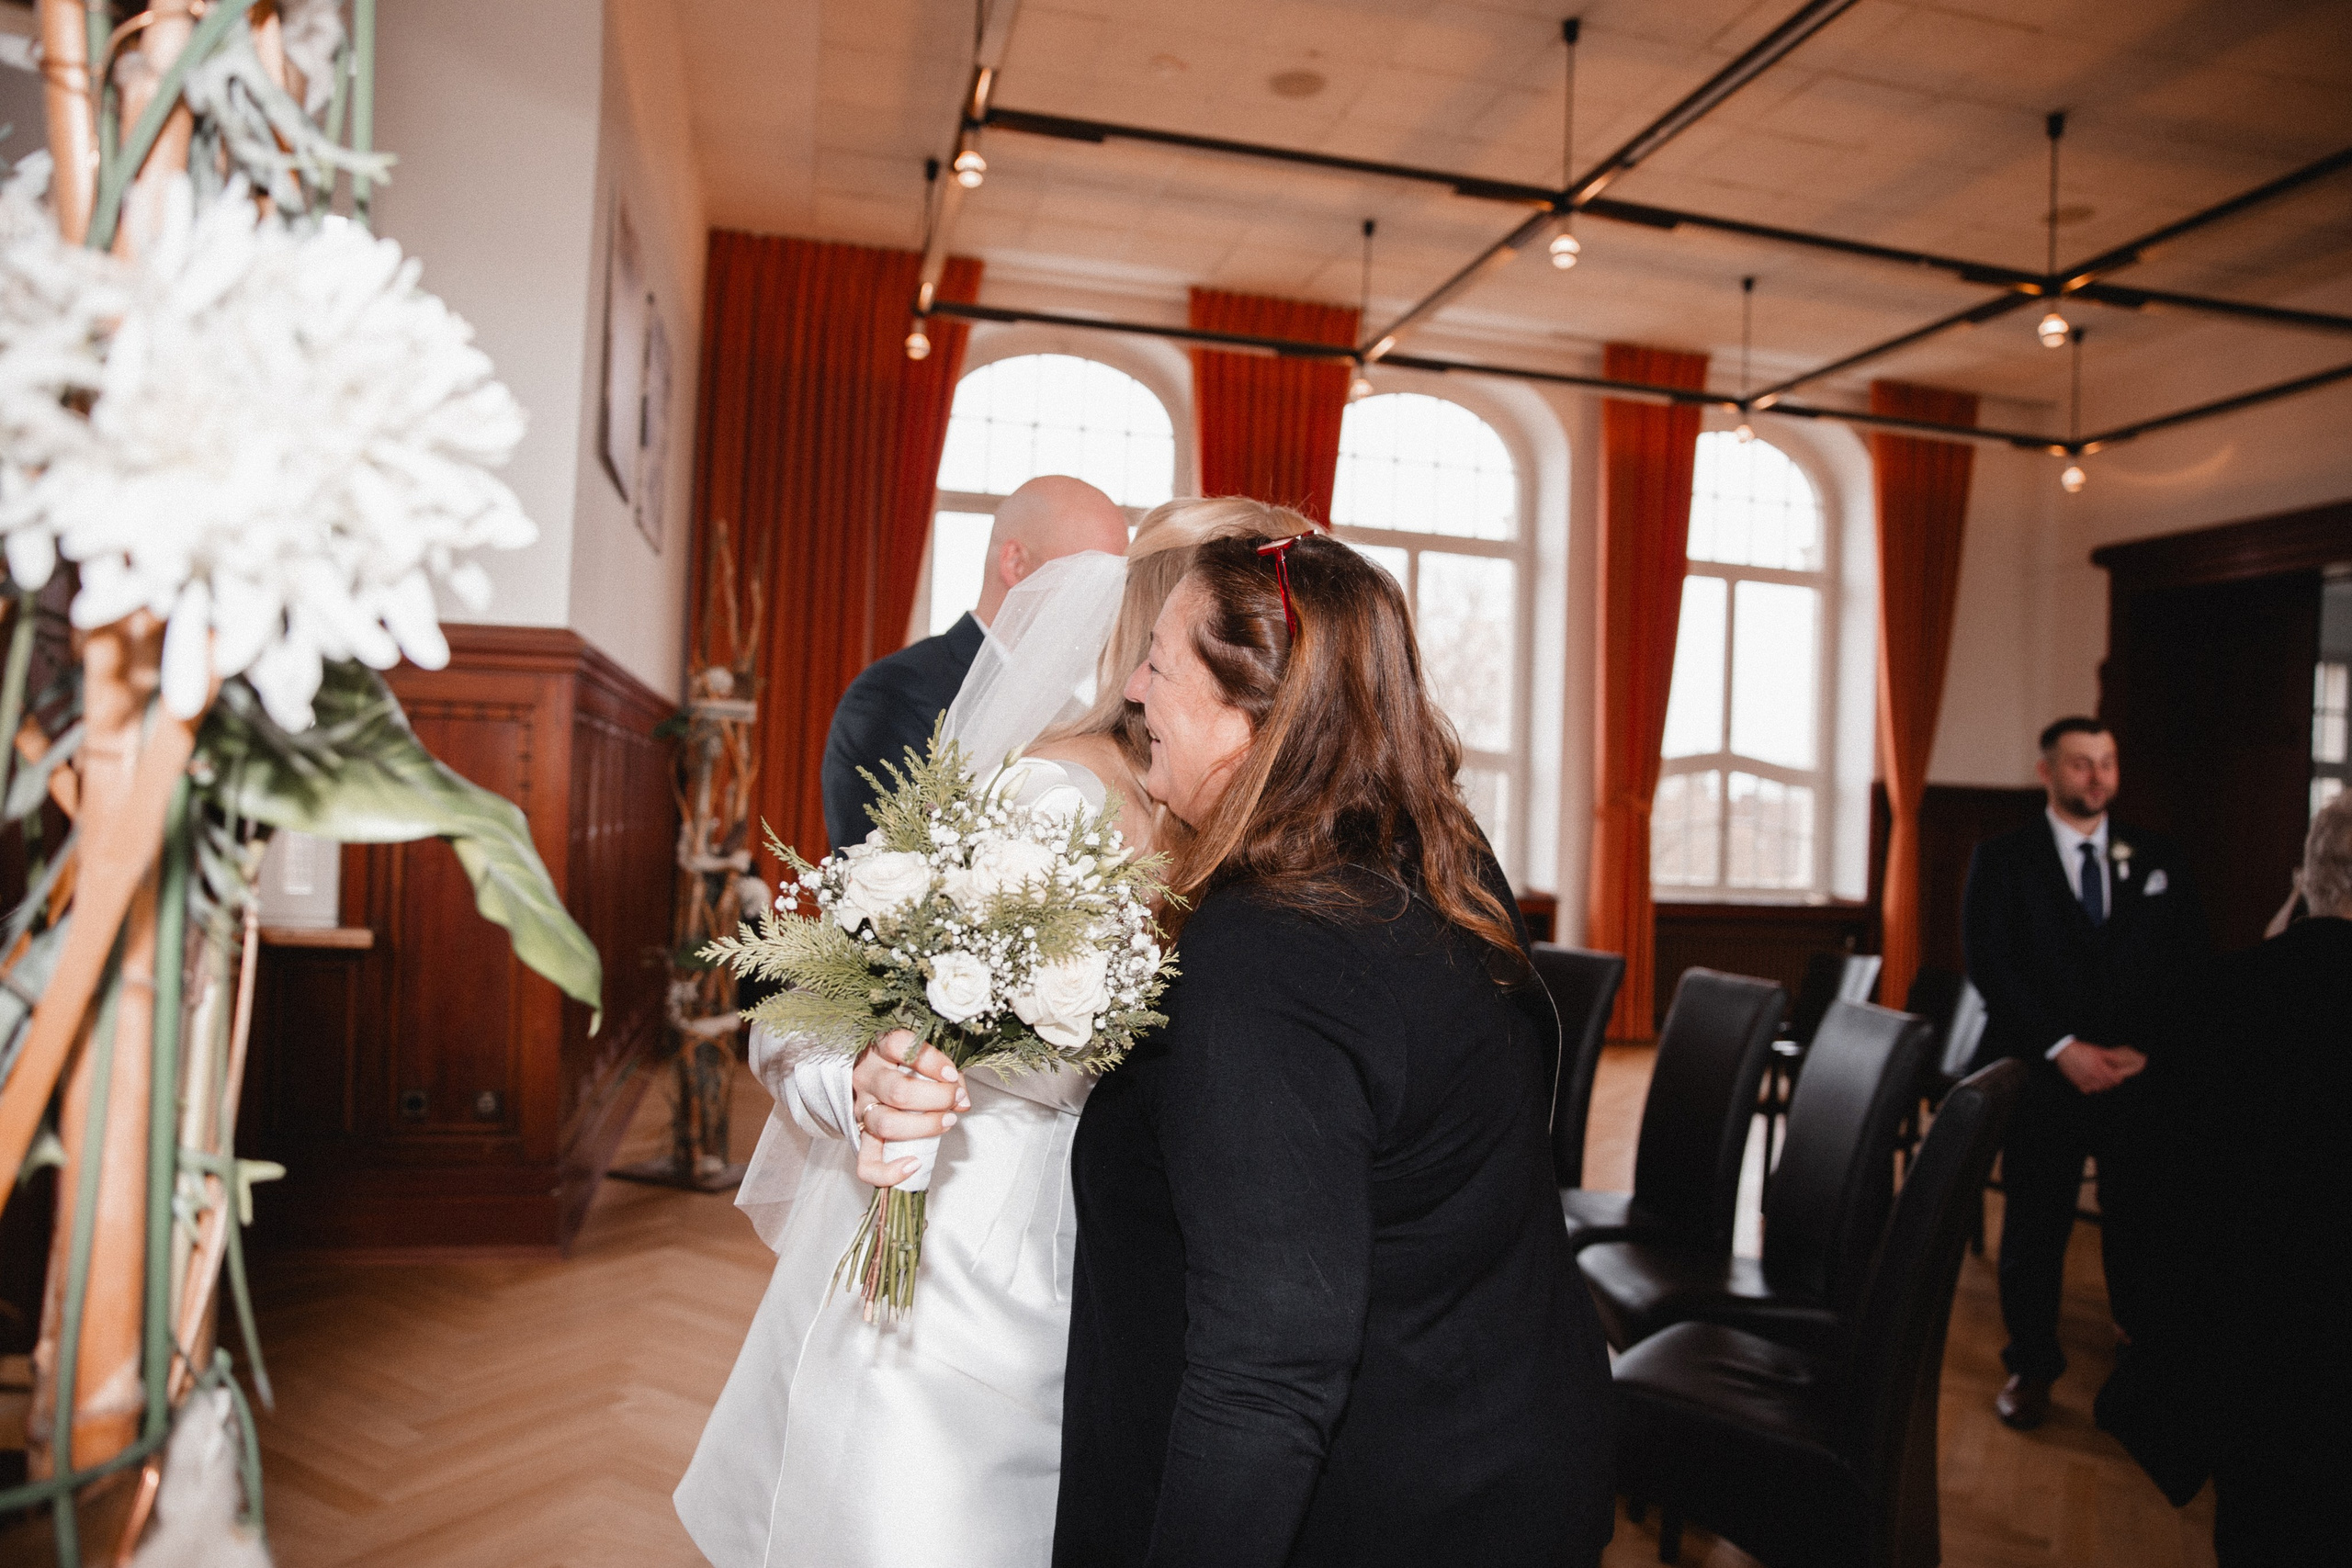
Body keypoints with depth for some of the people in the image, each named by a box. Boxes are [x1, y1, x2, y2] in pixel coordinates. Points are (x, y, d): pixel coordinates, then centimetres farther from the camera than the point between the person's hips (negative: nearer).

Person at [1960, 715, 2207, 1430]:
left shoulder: (2156, 859, 10)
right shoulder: (2002, 858, 2)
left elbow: (2189, 963, 7)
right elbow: (1989, 963, -6)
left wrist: (2147, 1049, -6)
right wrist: (2062, 1047, -13)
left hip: (2141, 1076, 2)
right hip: (2043, 1075, -2)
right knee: (2034, 1227, 6)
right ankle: (2031, 1366, 20)